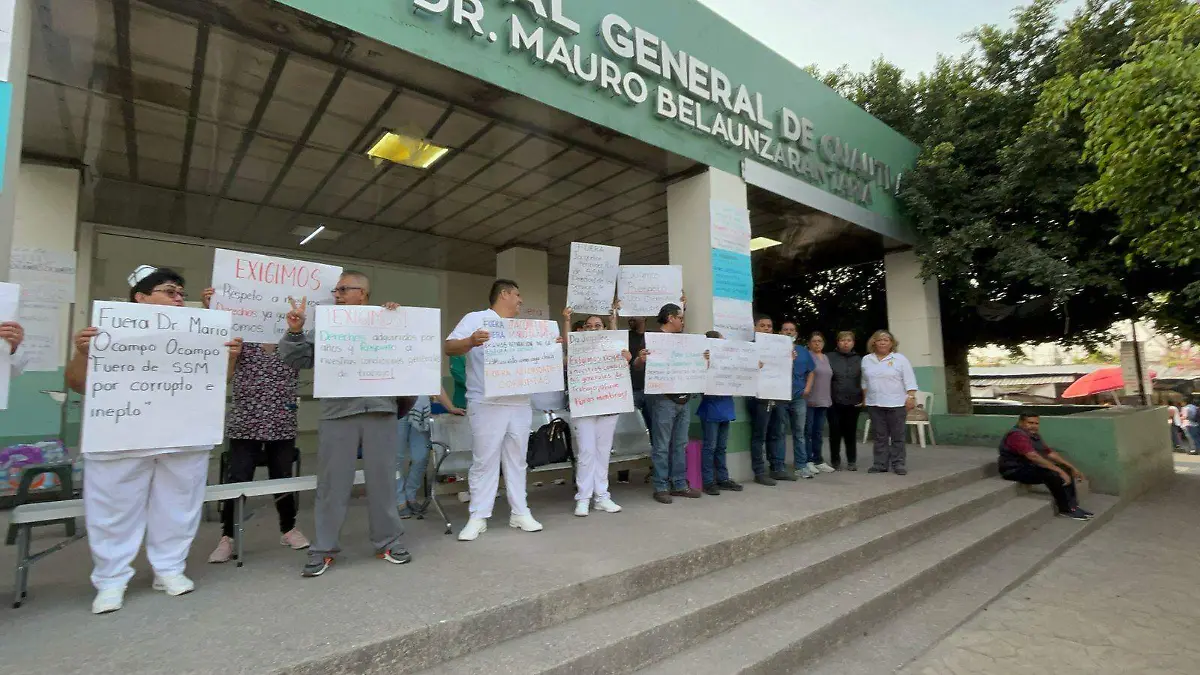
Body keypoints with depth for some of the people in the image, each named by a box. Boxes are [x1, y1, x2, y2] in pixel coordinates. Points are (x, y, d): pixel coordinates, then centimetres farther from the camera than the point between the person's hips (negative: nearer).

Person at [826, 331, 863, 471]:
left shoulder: (859, 360, 11)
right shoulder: (830, 357, 0)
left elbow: (863, 381, 12)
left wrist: (863, 399, 3)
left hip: (853, 403, 2)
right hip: (835, 402, -2)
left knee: (851, 433, 8)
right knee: (835, 433, 3)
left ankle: (852, 461, 19)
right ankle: (835, 461, 15)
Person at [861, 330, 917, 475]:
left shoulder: (900, 359, -1)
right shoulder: (866, 360, 10)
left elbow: (909, 380, -5)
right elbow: (864, 382, 16)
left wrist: (911, 397, -13)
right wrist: (865, 398, 13)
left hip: (896, 404, -3)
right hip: (874, 404, 3)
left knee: (897, 436, 3)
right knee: (880, 436, 7)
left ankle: (899, 464, 11)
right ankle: (880, 464, 12)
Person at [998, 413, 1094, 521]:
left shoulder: (1034, 436, 11)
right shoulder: (1017, 435, -23)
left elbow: (1050, 453, 15)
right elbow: (1033, 456, -32)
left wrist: (1072, 467, 6)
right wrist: (1059, 470, -30)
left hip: (1031, 467, 11)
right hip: (1016, 470, -11)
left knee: (1066, 469, 6)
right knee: (1053, 474, -25)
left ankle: (1071, 504, 4)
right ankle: (1066, 510, -11)